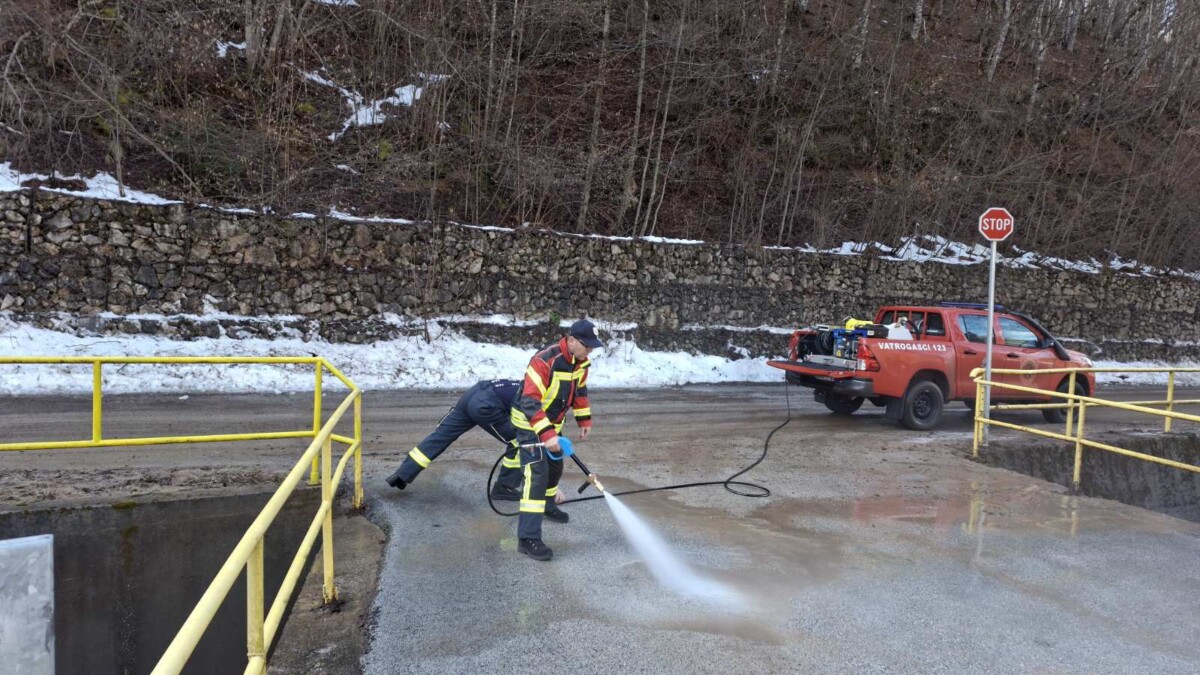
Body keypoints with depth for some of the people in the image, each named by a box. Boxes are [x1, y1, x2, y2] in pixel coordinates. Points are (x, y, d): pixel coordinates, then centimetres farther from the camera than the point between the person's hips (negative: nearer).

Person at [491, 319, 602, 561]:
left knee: (555, 464, 23)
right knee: (536, 473, -16)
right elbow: (529, 402, -36)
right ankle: (528, 538, -17)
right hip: (529, 421, -8)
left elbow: (579, 390, 13)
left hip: (551, 423, 8)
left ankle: (547, 504, 50)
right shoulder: (544, 361, -32)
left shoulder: (581, 361, -6)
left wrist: (584, 420, 11)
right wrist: (546, 434, -42)